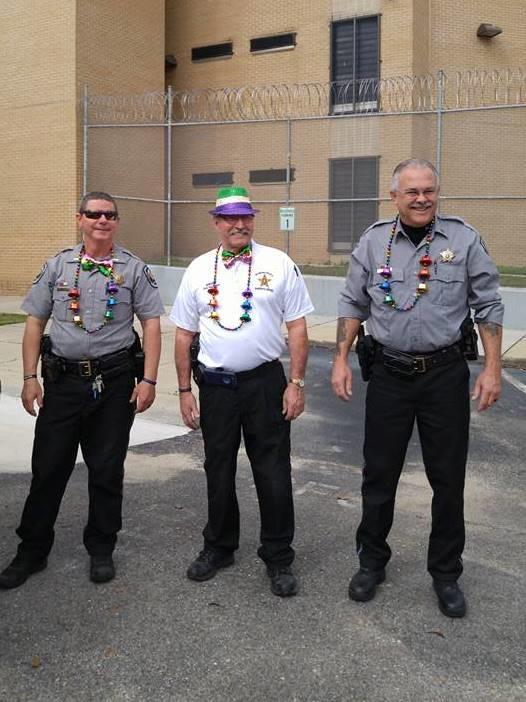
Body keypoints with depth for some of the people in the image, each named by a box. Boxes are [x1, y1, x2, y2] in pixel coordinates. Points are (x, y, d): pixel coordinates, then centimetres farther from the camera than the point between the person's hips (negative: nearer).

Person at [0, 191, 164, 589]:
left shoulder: (133, 269, 2)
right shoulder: (58, 266, 6)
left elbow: (151, 324, 0)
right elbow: (35, 322, 7)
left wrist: (148, 380, -8)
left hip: (114, 382, -1)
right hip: (61, 381, 1)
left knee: (107, 470, 8)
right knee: (48, 468, 7)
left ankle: (101, 550, 25)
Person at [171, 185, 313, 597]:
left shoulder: (278, 264, 0)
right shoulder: (199, 269, 6)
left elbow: (297, 327, 0)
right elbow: (184, 334, 9)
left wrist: (296, 383, -6)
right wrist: (185, 390, 5)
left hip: (265, 383, -2)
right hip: (215, 385, 2)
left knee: (273, 474, 3)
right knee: (218, 472, 14)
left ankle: (278, 558, 19)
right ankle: (219, 548, 32)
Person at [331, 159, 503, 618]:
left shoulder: (464, 239, -2)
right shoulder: (374, 241, 3)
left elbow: (488, 307, 0)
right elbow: (353, 304, 8)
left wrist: (492, 369, -5)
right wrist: (341, 359, 2)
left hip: (445, 374, -1)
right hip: (389, 374, 1)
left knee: (448, 478, 8)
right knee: (379, 475, 10)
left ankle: (446, 573, 25)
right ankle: (372, 561, 29)